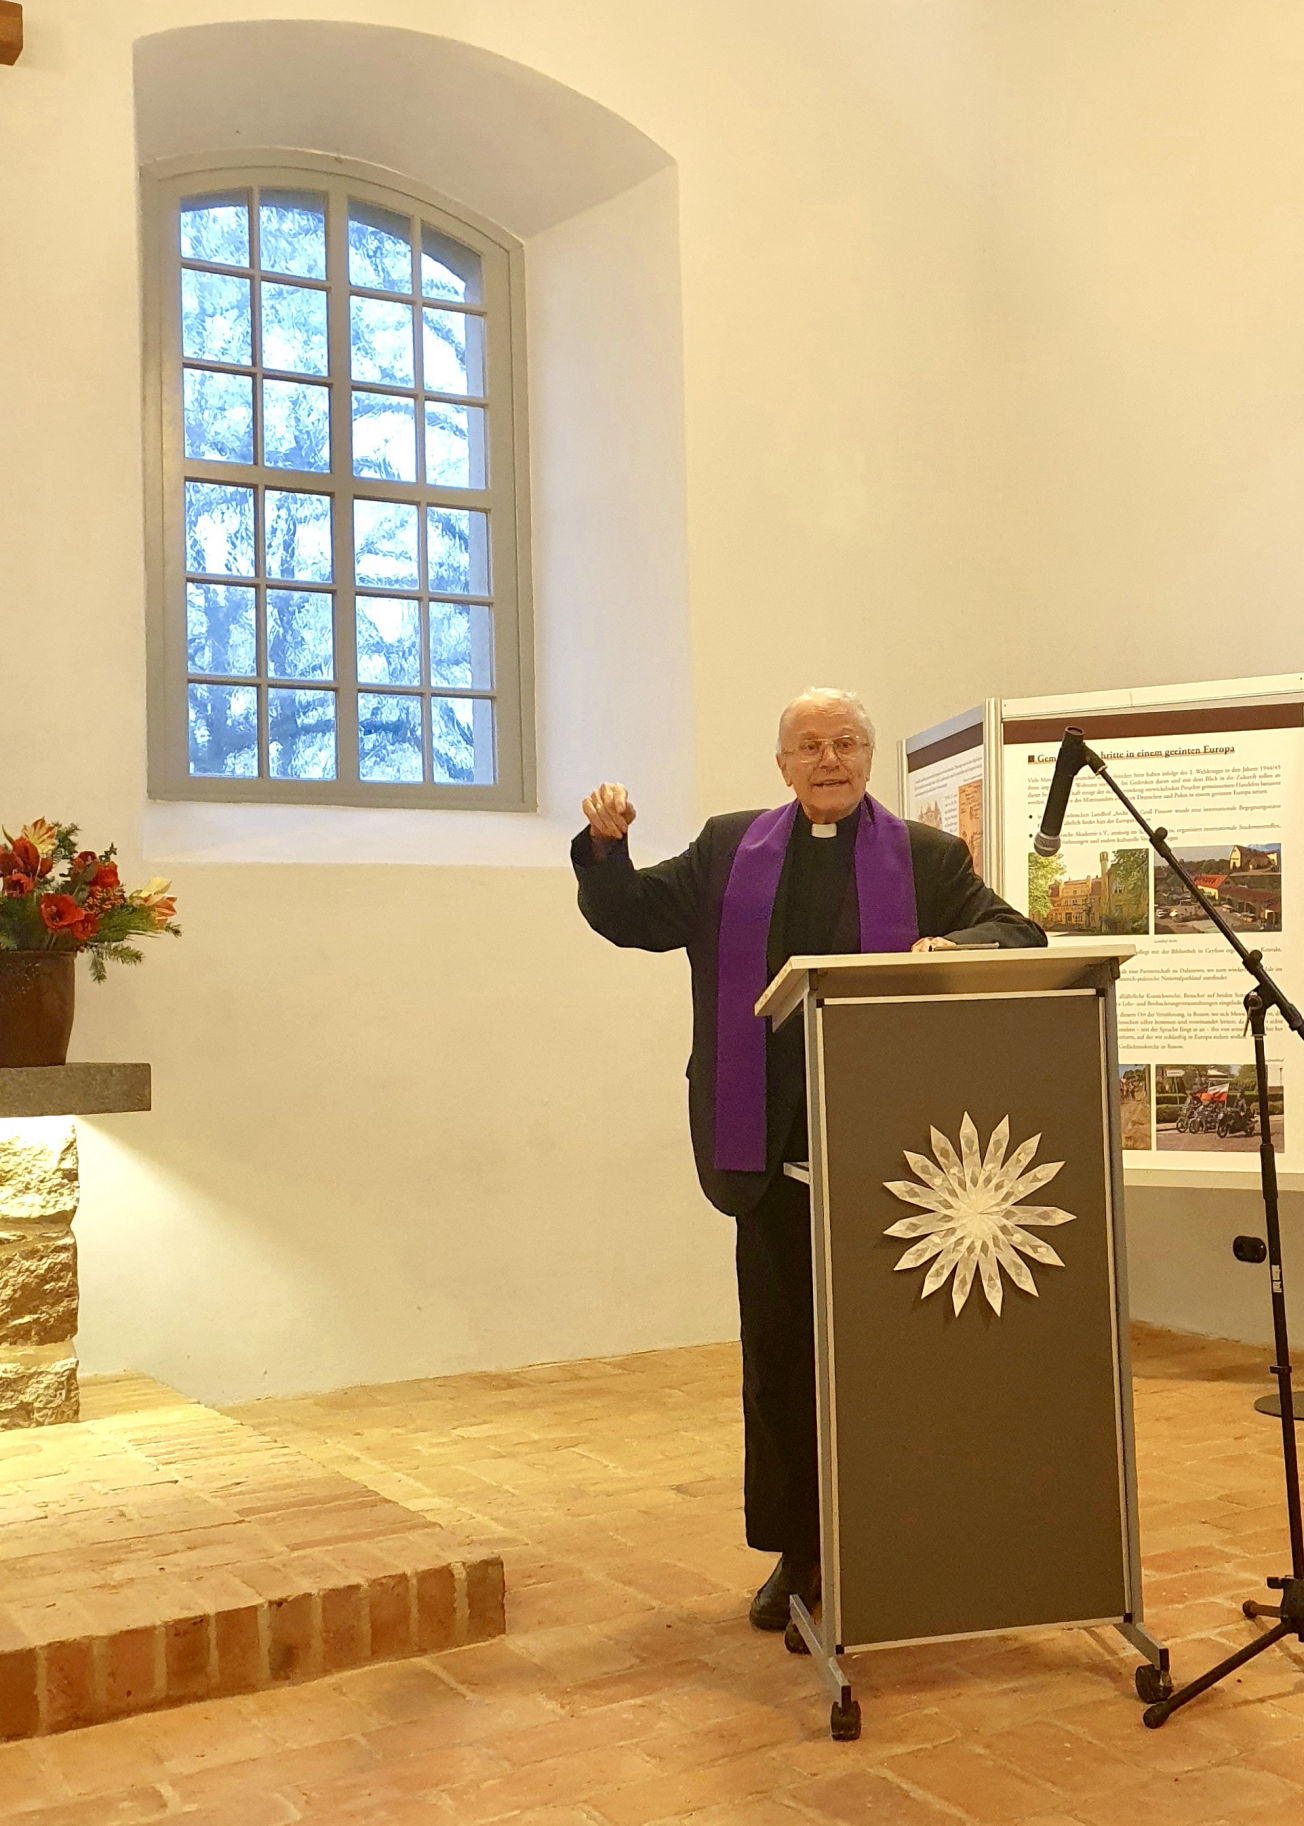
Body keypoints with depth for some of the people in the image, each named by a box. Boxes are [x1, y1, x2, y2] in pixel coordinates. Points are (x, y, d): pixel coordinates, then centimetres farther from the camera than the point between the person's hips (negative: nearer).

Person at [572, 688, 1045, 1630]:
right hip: (774, 1160, 2)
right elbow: (628, 915, 15)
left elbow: (1019, 936, 2)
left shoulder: (928, 856, 7)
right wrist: (605, 843, -5)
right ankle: (796, 1552, 21)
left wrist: (954, 946, -19)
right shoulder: (728, 851, 13)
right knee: (781, 1359, 8)